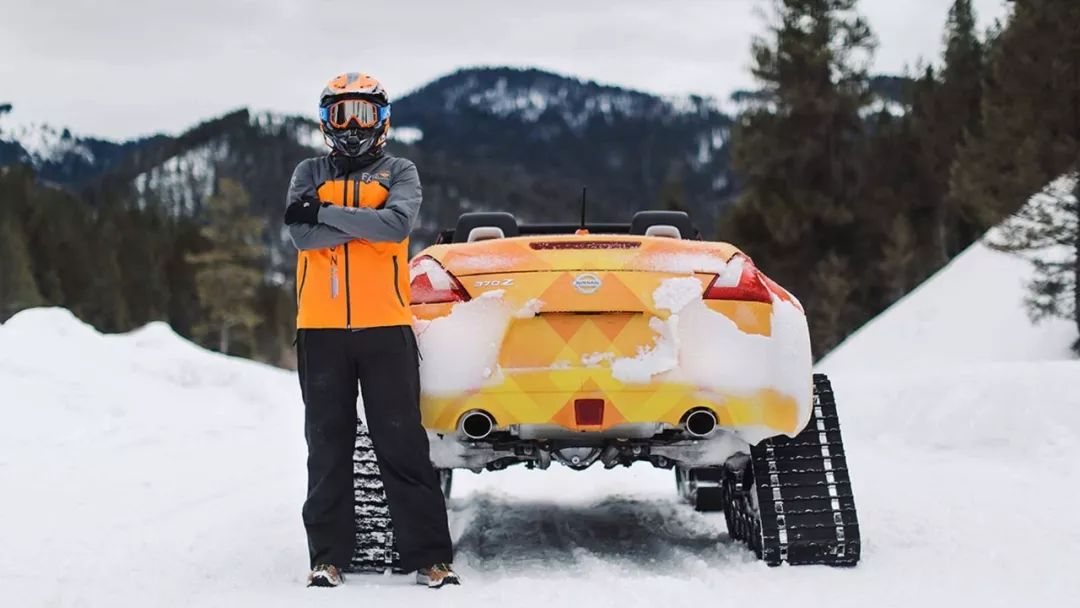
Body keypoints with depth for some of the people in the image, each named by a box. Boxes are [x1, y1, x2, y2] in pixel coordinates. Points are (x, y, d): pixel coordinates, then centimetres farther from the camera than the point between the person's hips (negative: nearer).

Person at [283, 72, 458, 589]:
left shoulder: (399, 173, 7)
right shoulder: (309, 174, 11)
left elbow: (398, 224, -15)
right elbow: (302, 236, -7)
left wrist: (327, 212, -14)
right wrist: (365, 224, -13)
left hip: (385, 325, -1)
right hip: (320, 327, 2)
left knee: (402, 442, -2)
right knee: (328, 444, 5)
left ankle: (428, 553, 1)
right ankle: (328, 553, 11)